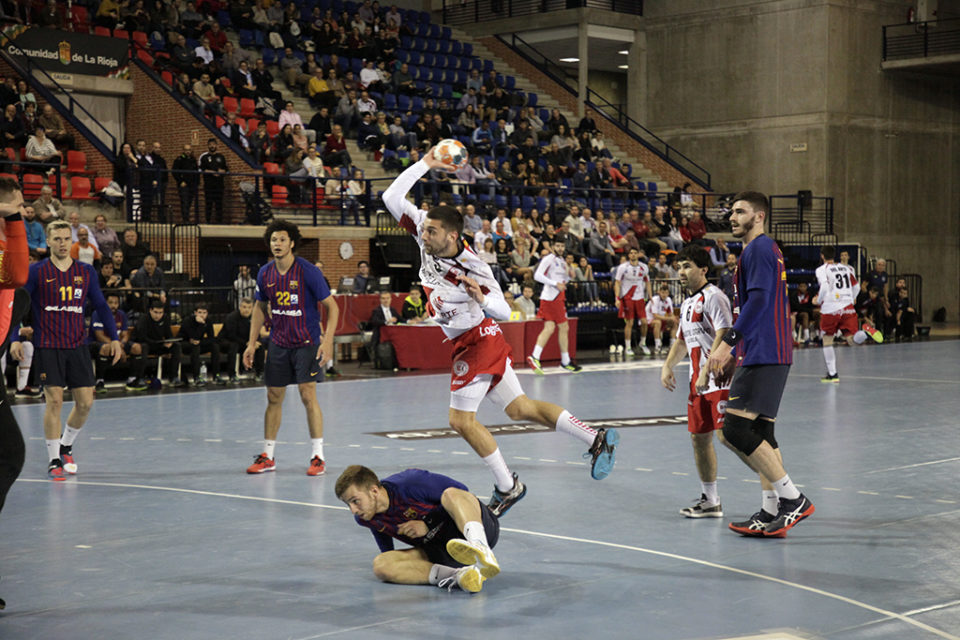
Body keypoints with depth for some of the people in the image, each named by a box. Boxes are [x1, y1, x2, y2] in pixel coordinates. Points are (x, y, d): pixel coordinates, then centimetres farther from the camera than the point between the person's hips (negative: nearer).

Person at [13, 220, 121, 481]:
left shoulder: (86, 272, 6)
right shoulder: (36, 271, -2)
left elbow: (101, 306, 12)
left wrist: (114, 338, 6)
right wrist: (14, 338, -11)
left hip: (77, 346, 3)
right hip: (48, 347, -3)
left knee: (85, 403, 0)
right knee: (54, 402, -8)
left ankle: (66, 446, 26)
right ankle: (54, 460, 5)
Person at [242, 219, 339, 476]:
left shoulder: (308, 272, -14)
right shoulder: (265, 273, 1)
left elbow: (332, 307, -11)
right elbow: (260, 308, 15)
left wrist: (327, 341, -21)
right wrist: (252, 343, 9)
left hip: (306, 343, -5)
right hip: (278, 343, 5)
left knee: (308, 395, -11)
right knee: (273, 397, 8)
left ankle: (318, 456, -2)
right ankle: (267, 457, 18)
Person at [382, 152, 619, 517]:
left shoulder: (472, 269, -24)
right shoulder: (426, 235, -7)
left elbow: (504, 312, -17)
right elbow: (392, 198, -6)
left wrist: (482, 299, -37)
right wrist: (425, 165, -13)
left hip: (477, 342, -8)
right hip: (467, 344, 8)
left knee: (461, 420, -4)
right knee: (520, 408, 13)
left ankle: (507, 487, 8)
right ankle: (597, 439, 16)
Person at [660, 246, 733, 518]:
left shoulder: (713, 296, -10)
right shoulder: (687, 303, 18)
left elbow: (724, 335, -20)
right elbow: (682, 340, 29)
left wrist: (707, 371, -26)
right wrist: (667, 367, 14)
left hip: (719, 378, -9)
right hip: (698, 382, 9)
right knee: (699, 437, 11)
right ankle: (710, 501, 22)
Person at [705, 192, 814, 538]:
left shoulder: (759, 248, -8)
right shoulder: (766, 250, 23)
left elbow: (757, 301, -20)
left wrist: (726, 344, -24)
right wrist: (736, 355, 27)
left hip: (763, 357, -11)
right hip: (770, 355, 11)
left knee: (735, 429, -14)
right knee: (760, 432, 9)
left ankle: (793, 499, -11)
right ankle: (771, 514, 9)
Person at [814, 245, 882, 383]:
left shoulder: (822, 270, -1)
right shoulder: (846, 268, 16)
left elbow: (825, 287, -16)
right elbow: (856, 287, 16)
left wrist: (818, 300, 1)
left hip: (830, 309, -4)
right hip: (848, 307, 4)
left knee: (827, 340, 12)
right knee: (852, 340, 3)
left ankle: (832, 374, 9)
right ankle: (866, 332, -31)